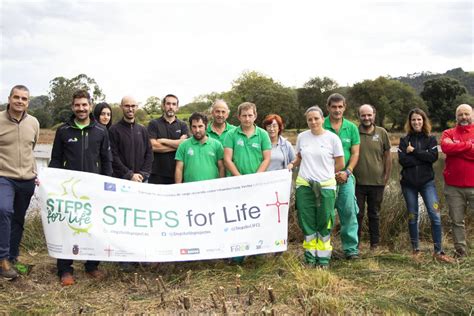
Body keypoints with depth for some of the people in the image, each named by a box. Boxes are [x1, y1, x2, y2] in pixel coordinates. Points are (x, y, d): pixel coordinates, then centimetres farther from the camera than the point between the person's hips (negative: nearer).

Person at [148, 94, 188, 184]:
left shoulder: (182, 125, 10)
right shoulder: (154, 124, 4)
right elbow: (153, 146, -8)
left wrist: (163, 140, -8)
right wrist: (176, 145, -6)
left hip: (177, 173, 1)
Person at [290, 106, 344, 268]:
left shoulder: (332, 138, -4)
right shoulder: (302, 137, 5)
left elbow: (340, 164, 2)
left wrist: (325, 174, 7)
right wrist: (292, 164, 0)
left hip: (326, 186, -2)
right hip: (304, 186, 2)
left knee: (324, 224, 6)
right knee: (307, 223, 8)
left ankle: (323, 258, 19)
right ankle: (310, 257, 21)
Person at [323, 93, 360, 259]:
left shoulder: (351, 127, 7)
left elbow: (355, 153, 7)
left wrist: (347, 172, -8)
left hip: (345, 177, 2)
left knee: (349, 212, 2)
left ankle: (351, 248, 13)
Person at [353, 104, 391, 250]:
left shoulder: (382, 133, 2)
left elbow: (387, 156, 6)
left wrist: (386, 176, 4)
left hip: (377, 182, 1)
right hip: (357, 182, -1)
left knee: (374, 214, 14)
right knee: (357, 214, 6)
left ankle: (374, 244, 27)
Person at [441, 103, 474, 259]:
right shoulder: (448, 133, 9)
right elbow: (445, 146, -14)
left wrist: (456, 148, -9)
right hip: (453, 186, 1)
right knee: (457, 221, 9)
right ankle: (460, 251, 18)